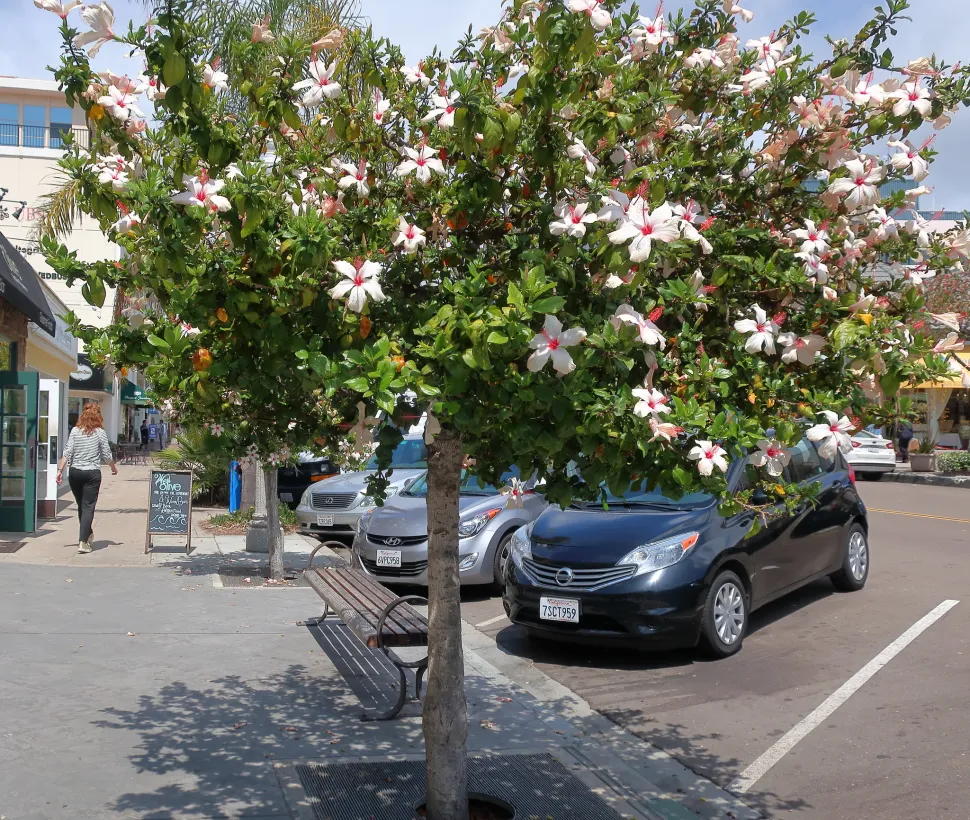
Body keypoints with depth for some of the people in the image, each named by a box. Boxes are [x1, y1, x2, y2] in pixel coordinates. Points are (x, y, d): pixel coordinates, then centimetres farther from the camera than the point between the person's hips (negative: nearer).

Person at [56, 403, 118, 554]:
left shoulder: (75, 431, 2)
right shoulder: (100, 432, -4)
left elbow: (67, 453, -3)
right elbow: (106, 455, -1)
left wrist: (60, 470, 0)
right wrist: (114, 467, 16)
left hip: (75, 472, 3)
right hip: (92, 473, -3)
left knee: (81, 505, 18)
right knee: (88, 507, -2)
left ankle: (88, 534, 35)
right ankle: (83, 542, -11)